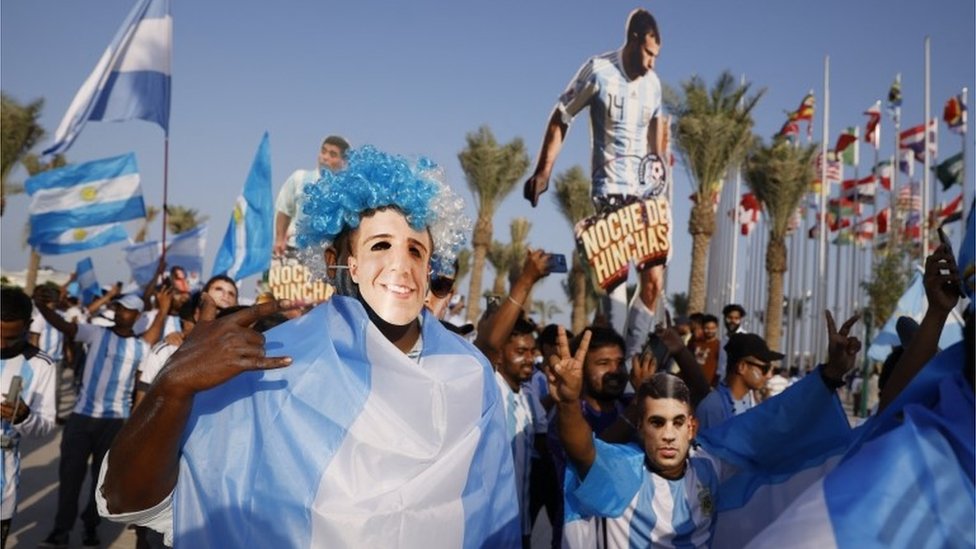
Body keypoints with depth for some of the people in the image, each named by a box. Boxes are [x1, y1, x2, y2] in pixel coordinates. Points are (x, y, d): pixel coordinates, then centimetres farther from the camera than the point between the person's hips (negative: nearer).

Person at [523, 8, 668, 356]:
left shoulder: (653, 83, 8)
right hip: (610, 189, -5)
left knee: (654, 281, 1)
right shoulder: (598, 70, -5)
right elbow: (560, 119, -2)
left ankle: (631, 356, 9)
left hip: (647, 191, 6)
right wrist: (543, 171, -6)